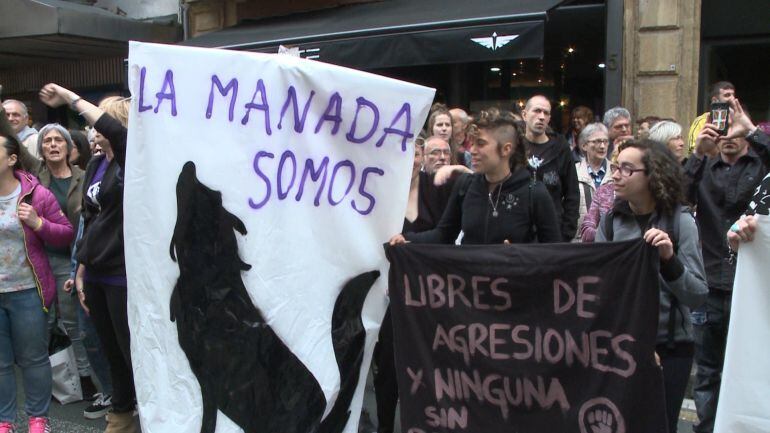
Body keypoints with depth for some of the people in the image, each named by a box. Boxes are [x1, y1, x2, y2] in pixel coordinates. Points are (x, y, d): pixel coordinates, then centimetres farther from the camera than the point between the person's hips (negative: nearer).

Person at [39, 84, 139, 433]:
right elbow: (89, 220, 16)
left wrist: (71, 99, -22)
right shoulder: (95, 165, 11)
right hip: (96, 274, 8)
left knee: (134, 352, 1)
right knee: (112, 352, 19)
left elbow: (115, 130, -33)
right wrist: (81, 272, 16)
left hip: (123, 275, -7)